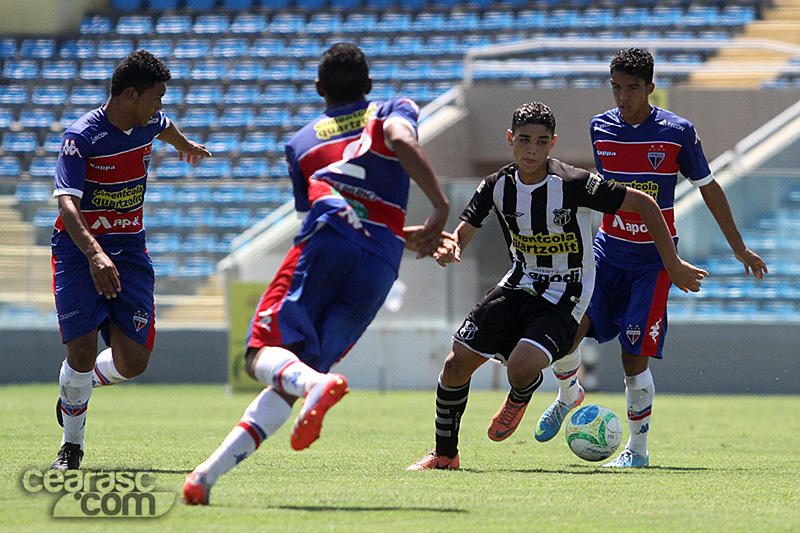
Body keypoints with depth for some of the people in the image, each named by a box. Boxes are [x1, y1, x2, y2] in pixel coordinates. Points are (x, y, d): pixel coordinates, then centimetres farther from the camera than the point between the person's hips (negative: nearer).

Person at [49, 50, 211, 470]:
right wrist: (94, 254, -46)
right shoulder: (82, 137, -19)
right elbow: (67, 203, -31)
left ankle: (79, 386, 28)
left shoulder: (149, 123, 1)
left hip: (129, 251, 5)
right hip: (79, 250, -5)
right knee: (82, 353, -15)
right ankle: (72, 444, 10)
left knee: (132, 361, -6)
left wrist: (186, 146, 53)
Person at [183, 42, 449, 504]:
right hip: (382, 262, 1)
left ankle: (317, 383, -47)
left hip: (325, 241, -1)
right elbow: (401, 141, -1)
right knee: (287, 382, 1)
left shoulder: (301, 142, 30)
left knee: (265, 357, -12)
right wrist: (440, 208, -8)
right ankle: (211, 472, -14)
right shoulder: (393, 111, 25)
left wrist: (406, 236, 44)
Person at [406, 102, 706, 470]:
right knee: (457, 364, -5)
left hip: (563, 296, -5)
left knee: (521, 367, -28)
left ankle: (519, 399, 12)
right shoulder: (498, 186, -6)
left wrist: (673, 265, -12)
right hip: (520, 284, 5)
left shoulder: (572, 184, -21)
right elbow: (460, 236, -3)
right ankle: (445, 453, 17)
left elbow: (643, 204, -14)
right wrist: (448, 250, -30)